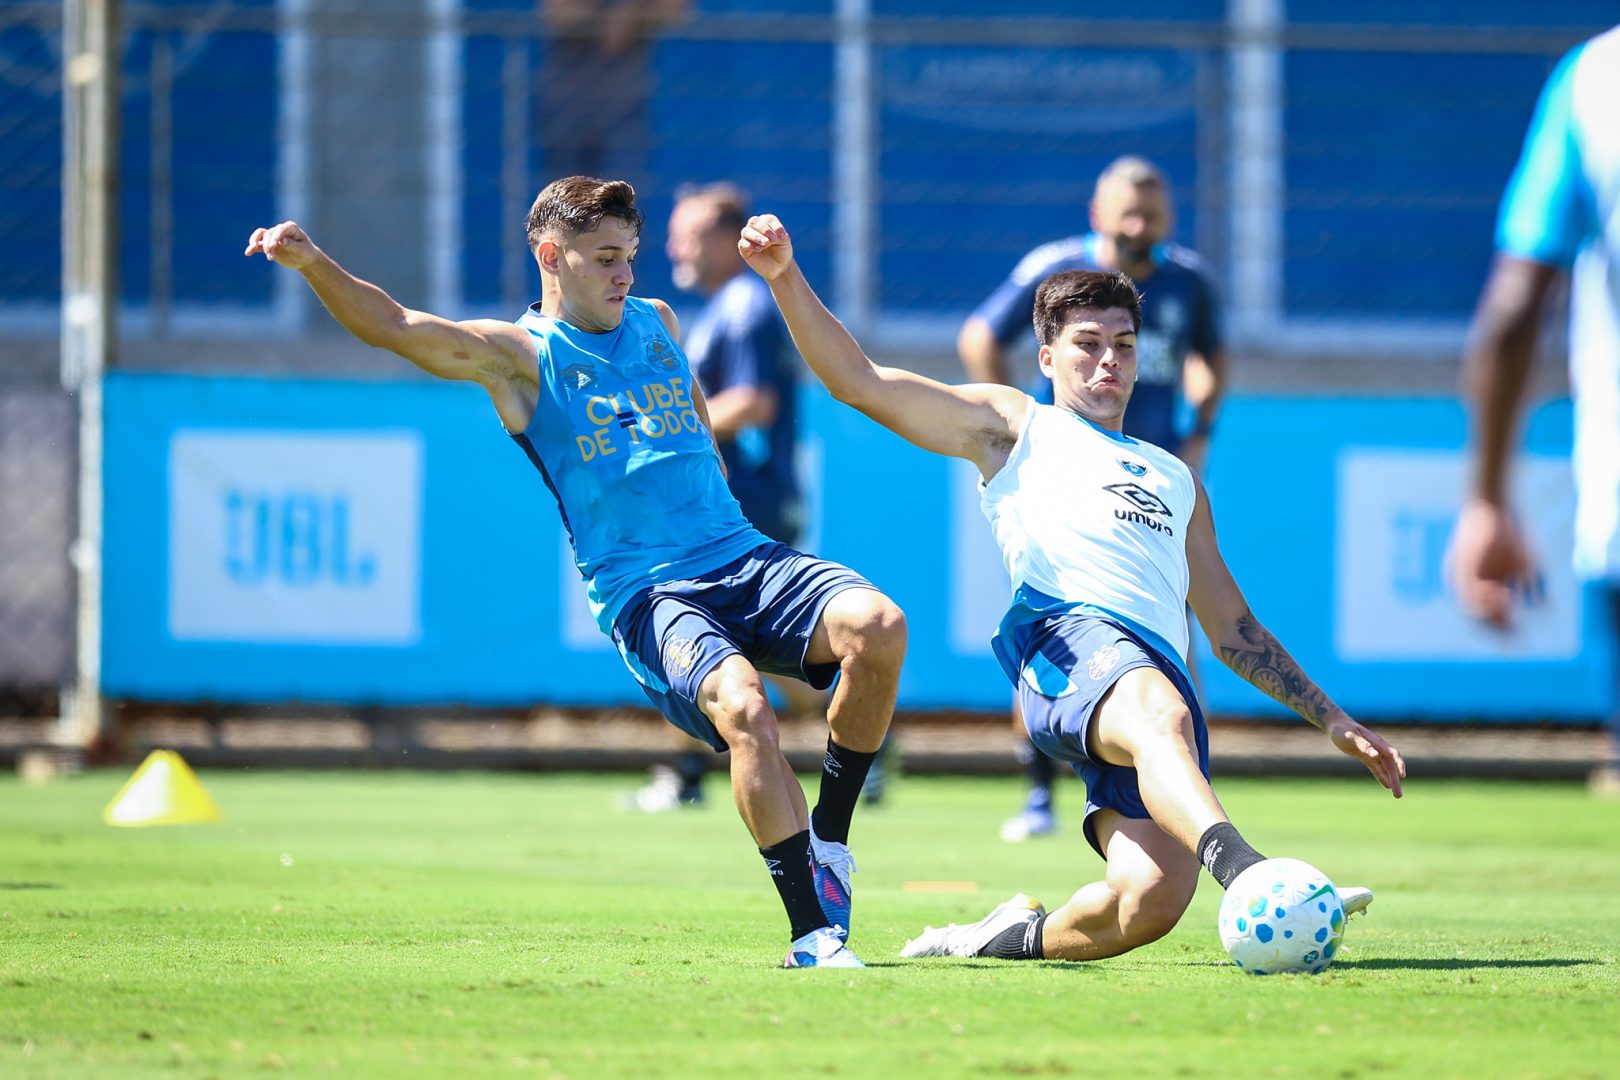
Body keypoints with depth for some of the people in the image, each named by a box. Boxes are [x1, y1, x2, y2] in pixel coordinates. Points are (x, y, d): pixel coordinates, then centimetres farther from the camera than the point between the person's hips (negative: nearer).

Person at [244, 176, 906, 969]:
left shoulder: (656, 323, 21)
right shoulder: (520, 355, 4)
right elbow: (391, 325, -11)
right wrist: (313, 265, -26)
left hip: (740, 557, 5)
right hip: (641, 595, -5)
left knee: (877, 626, -24)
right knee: (743, 709, -33)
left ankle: (829, 838, -4)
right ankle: (813, 933, -28)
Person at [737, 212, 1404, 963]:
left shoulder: (1174, 478, 40)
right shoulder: (1015, 428, 28)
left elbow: (1232, 630, 41)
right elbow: (857, 381, 19)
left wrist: (1330, 718, 34)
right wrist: (786, 279, 6)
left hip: (1159, 670, 4)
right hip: (1068, 635, -4)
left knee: (1151, 902, -24)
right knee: (1160, 720, -42)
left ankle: (1015, 938, 3)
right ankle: (1243, 871, -67)